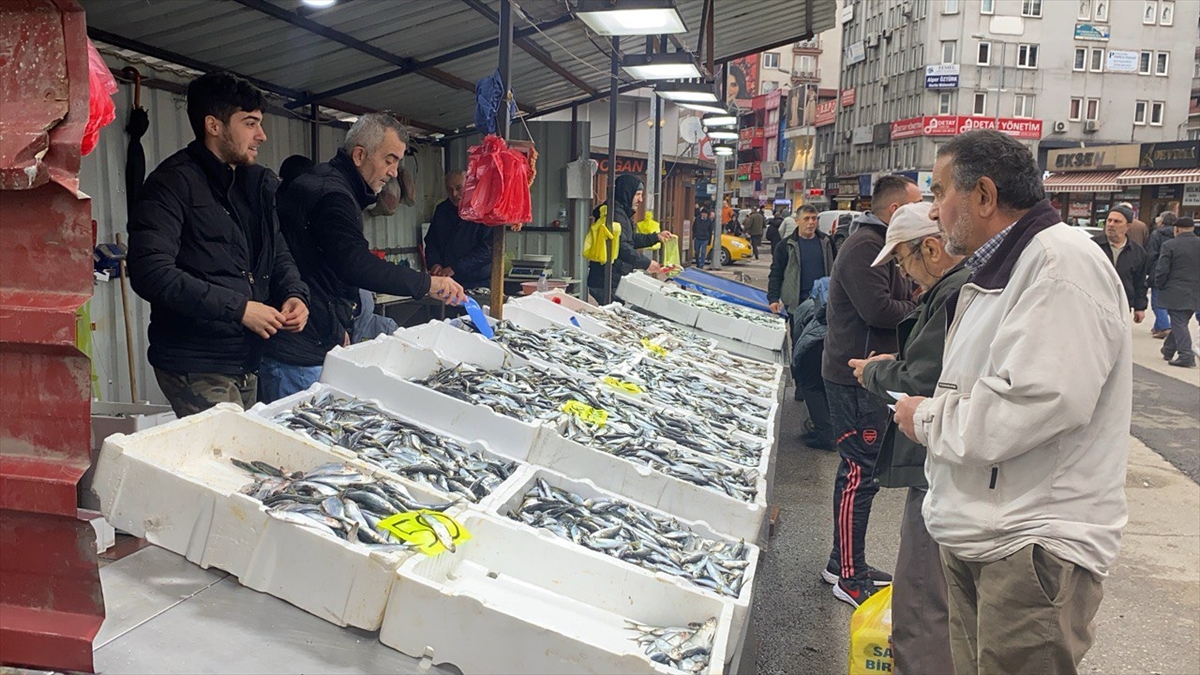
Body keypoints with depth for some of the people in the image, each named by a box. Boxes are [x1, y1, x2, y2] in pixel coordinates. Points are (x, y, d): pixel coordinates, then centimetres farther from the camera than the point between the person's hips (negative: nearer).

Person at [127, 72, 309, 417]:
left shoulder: (256, 182, 14)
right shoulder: (174, 182, -10)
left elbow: (278, 254, 22)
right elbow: (150, 272, -21)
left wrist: (295, 295, 0)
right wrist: (239, 308, -21)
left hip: (247, 363, 8)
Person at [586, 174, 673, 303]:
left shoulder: (623, 213, 18)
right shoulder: (615, 213, -18)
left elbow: (631, 240, 28)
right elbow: (621, 247, -25)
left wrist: (656, 237, 20)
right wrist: (646, 263, -18)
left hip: (617, 281, 11)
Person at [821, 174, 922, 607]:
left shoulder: (878, 246, 20)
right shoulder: (864, 247, -15)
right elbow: (878, 310, -25)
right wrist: (920, 307, -9)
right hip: (857, 377, -11)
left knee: (858, 470, 16)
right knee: (860, 474, -6)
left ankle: (844, 563, 27)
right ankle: (850, 578, 3)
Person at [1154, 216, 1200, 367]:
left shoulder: (1169, 246, -10)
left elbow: (1161, 270, -12)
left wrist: (1159, 286, 4)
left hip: (1176, 293, -5)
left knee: (1179, 324, -1)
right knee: (1180, 323, 17)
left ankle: (1186, 355, -9)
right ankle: (1168, 350, 30)